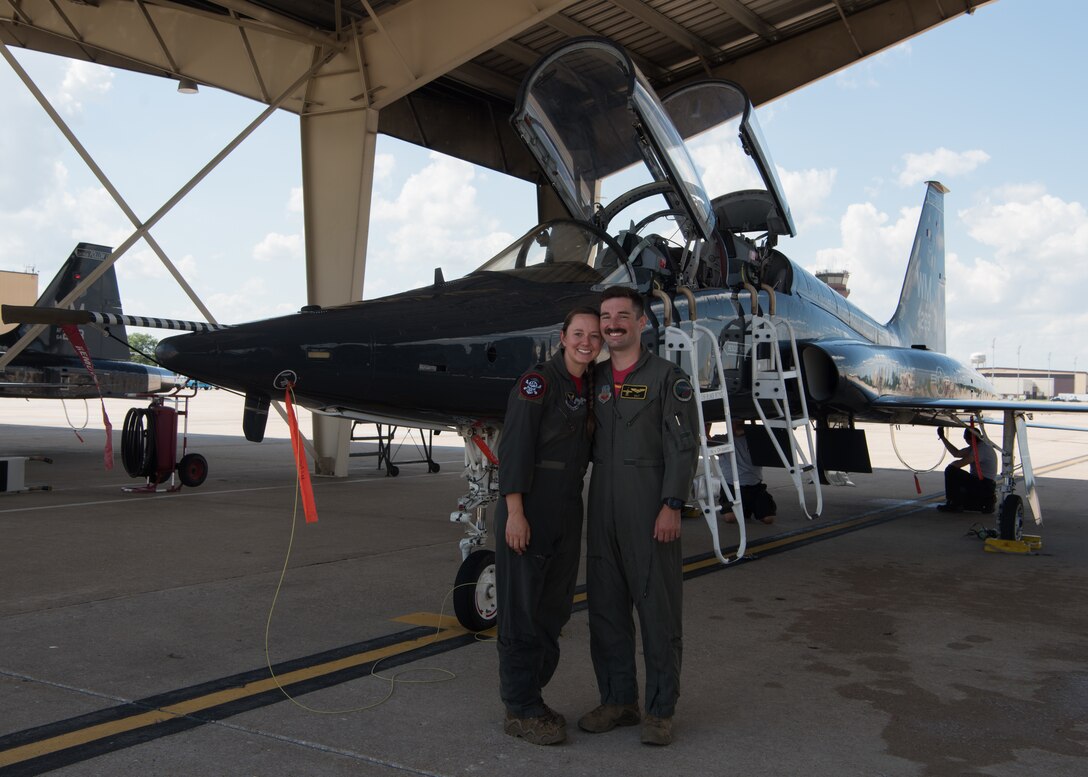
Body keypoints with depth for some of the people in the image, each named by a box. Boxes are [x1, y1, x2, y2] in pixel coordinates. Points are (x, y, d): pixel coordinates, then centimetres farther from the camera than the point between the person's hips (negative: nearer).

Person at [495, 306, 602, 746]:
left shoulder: (589, 388, 12)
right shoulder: (538, 381, -10)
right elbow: (515, 448, -15)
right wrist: (515, 512, -20)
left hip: (567, 512, 8)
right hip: (530, 509, -8)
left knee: (554, 609, 13)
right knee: (522, 608, 0)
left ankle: (531, 698, 26)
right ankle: (520, 710, 9)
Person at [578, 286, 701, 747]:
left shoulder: (667, 377, -2)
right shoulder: (594, 379, 13)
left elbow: (683, 446, -8)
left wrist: (672, 506, -15)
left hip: (650, 506, -5)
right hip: (602, 506, 6)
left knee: (658, 608, 1)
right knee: (606, 607, 10)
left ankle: (660, 709, 12)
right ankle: (618, 700, 23)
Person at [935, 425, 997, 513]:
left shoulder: (982, 448, -19)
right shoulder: (976, 447, 13)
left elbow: (960, 463, -23)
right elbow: (956, 453, 15)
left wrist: (950, 466, -2)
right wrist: (942, 437, 14)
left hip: (985, 486, -10)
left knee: (950, 471, -15)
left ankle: (954, 505, -11)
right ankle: (986, 502, 14)